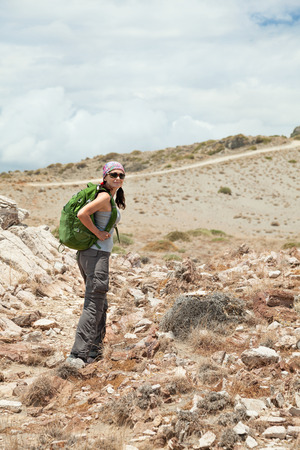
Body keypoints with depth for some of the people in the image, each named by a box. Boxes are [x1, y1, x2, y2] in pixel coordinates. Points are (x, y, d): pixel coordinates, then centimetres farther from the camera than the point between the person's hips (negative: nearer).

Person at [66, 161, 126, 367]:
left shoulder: (110, 199, 16)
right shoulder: (105, 197, -13)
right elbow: (82, 214, -27)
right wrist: (98, 233, -17)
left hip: (87, 255, 10)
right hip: (97, 255, -10)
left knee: (100, 304, 18)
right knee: (93, 306, -10)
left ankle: (94, 350, 26)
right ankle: (78, 354, -11)